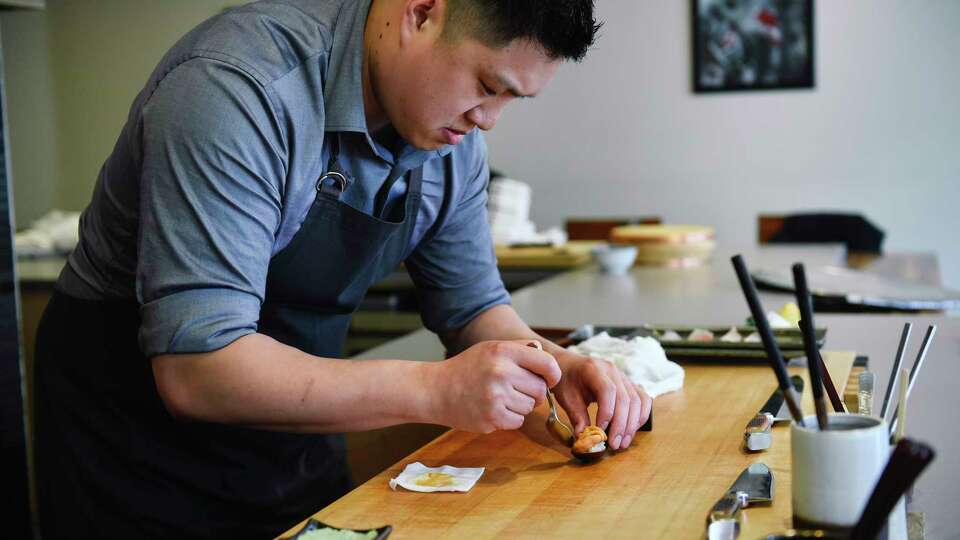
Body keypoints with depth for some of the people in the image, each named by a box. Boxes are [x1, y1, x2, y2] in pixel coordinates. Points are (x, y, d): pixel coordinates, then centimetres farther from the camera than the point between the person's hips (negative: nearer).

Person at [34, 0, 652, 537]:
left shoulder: (454, 134, -7)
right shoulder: (236, 88, -31)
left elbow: (471, 304, 5)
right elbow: (194, 371, -36)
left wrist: (554, 366, -16)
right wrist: (434, 389, -38)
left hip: (290, 425, 6)